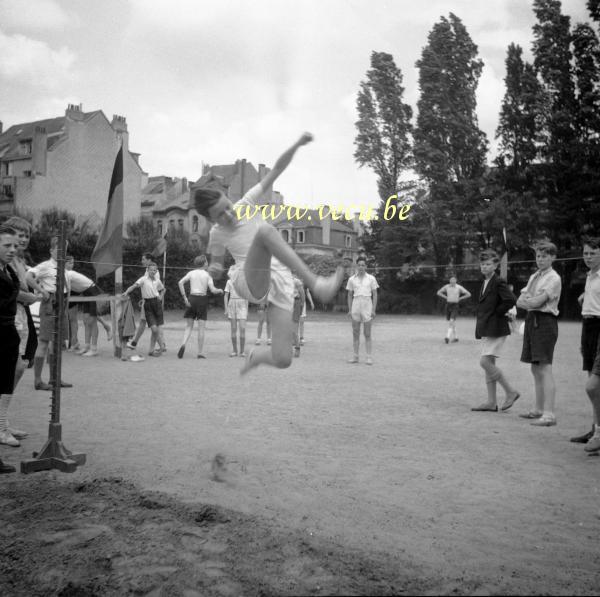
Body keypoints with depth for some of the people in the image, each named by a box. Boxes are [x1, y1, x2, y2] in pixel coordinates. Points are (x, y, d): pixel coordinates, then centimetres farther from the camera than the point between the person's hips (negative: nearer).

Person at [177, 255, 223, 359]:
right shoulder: (207, 275, -1)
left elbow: (180, 282, -7)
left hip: (192, 299, 2)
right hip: (202, 300, -2)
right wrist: (220, 290, 12)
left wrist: (184, 297, -5)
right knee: (201, 328, 4)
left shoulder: (191, 273, 6)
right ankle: (200, 352, 6)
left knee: (189, 326, 9)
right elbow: (213, 290, -9)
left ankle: (183, 344, -17)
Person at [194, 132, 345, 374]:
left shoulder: (246, 204, 11)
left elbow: (276, 170, 7)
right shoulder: (217, 235, 13)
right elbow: (216, 267, 29)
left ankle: (256, 355, 25)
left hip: (279, 281, 2)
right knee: (265, 229, -34)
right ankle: (316, 283, -48)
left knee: (283, 360, -15)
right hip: (250, 283, -2)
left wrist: (298, 144, -5)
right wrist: (214, 268, 6)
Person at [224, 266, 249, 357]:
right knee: (233, 329, 1)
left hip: (242, 305, 0)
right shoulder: (229, 282, 7)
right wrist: (226, 309, -1)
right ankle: (234, 350, 9)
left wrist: (247, 310, 5)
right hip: (232, 304, 1)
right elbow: (226, 296, 7)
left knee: (242, 328, -10)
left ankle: (242, 351, -3)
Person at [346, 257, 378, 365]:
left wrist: (373, 309, -4)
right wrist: (349, 309, 4)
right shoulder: (352, 279, 7)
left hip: (367, 304, -2)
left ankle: (369, 357, 2)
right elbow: (350, 295, 11)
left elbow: (375, 295, 3)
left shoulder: (371, 278, 2)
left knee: (367, 333, -1)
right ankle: (355, 355, 11)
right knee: (355, 333, 4)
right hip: (356, 304, 2)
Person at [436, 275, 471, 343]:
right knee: (450, 322, 9)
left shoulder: (459, 287, -5)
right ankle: (455, 337, 24)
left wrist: (460, 298, -3)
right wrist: (446, 297, 4)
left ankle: (448, 337, -26)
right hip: (448, 305, 4)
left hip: (455, 306, -4)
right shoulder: (446, 286, 2)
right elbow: (439, 292, 16)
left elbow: (468, 294, -1)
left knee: (452, 321, -19)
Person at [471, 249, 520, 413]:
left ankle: (511, 392, 0)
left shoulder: (498, 283, -12)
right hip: (486, 330, 9)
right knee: (489, 364, 9)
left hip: (496, 329, -9)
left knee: (485, 362, -13)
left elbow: (511, 300, -25)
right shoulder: (485, 283, 16)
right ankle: (491, 402, 14)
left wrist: (498, 313, -13)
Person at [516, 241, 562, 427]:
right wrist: (532, 301, -8)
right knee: (535, 368, 13)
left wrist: (526, 300, 2)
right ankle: (538, 409, 22)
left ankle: (549, 414, -13)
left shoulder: (554, 278, -7)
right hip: (531, 320, 8)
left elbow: (537, 302, -16)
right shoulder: (534, 277, 17)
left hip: (545, 322, -8)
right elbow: (520, 301, 11)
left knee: (545, 368, -12)